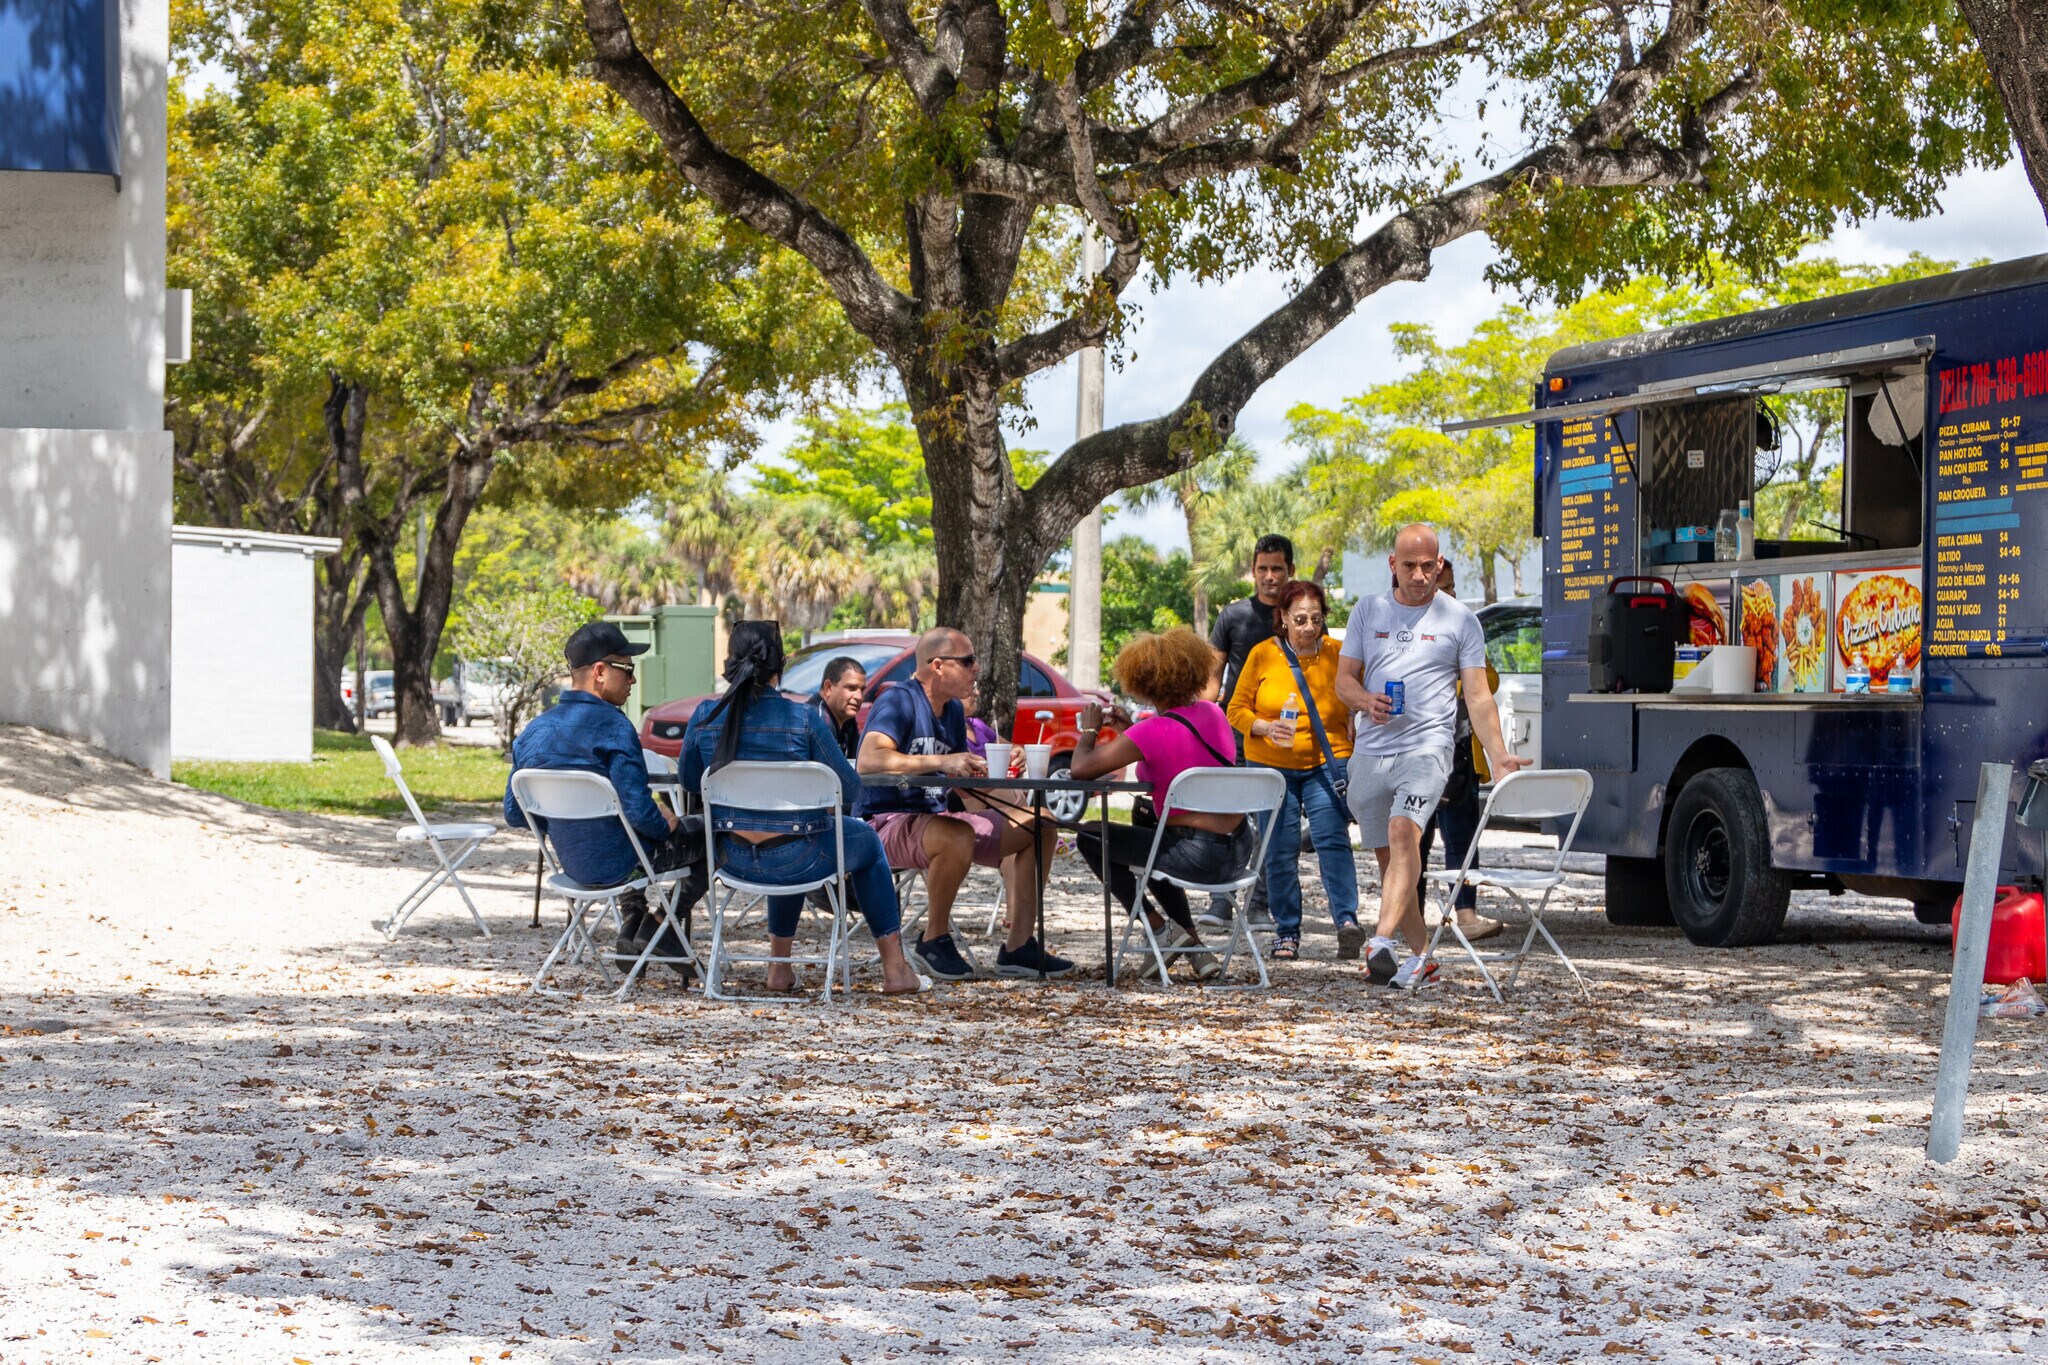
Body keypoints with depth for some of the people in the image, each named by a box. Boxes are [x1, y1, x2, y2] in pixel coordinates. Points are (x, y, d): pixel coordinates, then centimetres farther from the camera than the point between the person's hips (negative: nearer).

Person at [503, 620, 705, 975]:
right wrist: (666, 826, -5)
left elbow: (515, 815, 6)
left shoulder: (532, 732, 0)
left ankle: (632, 925, 26)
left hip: (573, 864, 7)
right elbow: (638, 809, -26)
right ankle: (662, 923, 9)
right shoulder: (612, 726, -22)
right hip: (617, 864, -7)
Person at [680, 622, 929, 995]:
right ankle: (894, 969, 30)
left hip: (734, 859, 4)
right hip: (794, 859, -4)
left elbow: (690, 783, 9)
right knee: (866, 841, 28)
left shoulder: (705, 717, -7)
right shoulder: (803, 719, -16)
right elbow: (849, 788, -7)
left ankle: (779, 966, 44)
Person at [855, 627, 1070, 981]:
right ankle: (934, 940, -18)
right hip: (888, 821, -9)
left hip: (937, 817, 9)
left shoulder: (954, 710, 13)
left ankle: (1019, 947, 2)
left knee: (1040, 827, 5)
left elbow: (963, 779, 19)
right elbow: (869, 760, -32)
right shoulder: (899, 701, -15)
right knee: (957, 837, -41)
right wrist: (941, 761, -36)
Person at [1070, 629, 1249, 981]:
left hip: (1199, 857, -7)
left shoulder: (1154, 731, -18)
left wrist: (1089, 729, 1)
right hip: (1240, 850, 7)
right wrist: (1128, 728, 17)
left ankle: (1161, 928, 3)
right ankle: (1194, 947, 31)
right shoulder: (1213, 714, 4)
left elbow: (1081, 768, -17)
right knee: (1145, 817, 35)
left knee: (1089, 838, 10)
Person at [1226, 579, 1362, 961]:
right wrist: (1266, 727, -16)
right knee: (1280, 851, 2)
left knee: (1332, 839, -18)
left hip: (1326, 764, -1)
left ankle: (1347, 920, -26)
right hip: (1272, 767, 1)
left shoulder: (1338, 654, 1)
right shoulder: (1263, 655, -1)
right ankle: (1286, 933, 13)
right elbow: (1237, 709, 2)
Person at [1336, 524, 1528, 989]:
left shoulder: (1460, 619, 6)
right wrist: (1366, 700, -10)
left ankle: (1383, 941, -38)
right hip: (1370, 753, 4)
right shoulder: (1368, 612, 13)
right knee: (1387, 857, 7)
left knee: (1403, 833, -27)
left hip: (1427, 747, -4)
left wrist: (1498, 756, -5)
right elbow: (1344, 679, 14)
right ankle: (1420, 954, 18)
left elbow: (1478, 695, 5)